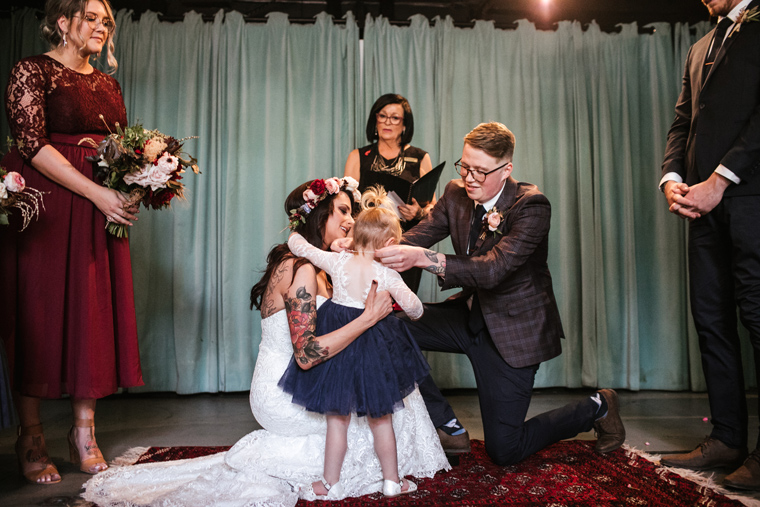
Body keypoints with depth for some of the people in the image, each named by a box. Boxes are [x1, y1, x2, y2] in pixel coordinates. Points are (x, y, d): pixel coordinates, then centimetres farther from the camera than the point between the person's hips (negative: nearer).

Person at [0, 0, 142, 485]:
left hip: (101, 212, 5)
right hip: (44, 209, -5)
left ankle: (84, 431, 13)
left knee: (95, 313, 2)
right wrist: (97, 193, -18)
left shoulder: (109, 84, 17)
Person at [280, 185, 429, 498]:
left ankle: (331, 483, 26)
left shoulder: (336, 262, -9)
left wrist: (295, 235, 20)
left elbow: (297, 245, -3)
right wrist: (415, 313, 17)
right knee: (380, 419, 17)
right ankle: (391, 481, 29)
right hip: (374, 349, 0)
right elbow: (413, 307, -7)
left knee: (337, 419, 14)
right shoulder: (386, 274, -11)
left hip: (336, 342, 1)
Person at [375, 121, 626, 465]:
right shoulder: (456, 195, -3)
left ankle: (596, 408, 23)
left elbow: (494, 268, -36)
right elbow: (419, 236, -11)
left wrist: (423, 258, -49)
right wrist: (382, 252, -34)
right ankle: (448, 428, 6)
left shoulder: (532, 206, -23)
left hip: (514, 328, -6)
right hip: (472, 315, 7)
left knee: (503, 451, -3)